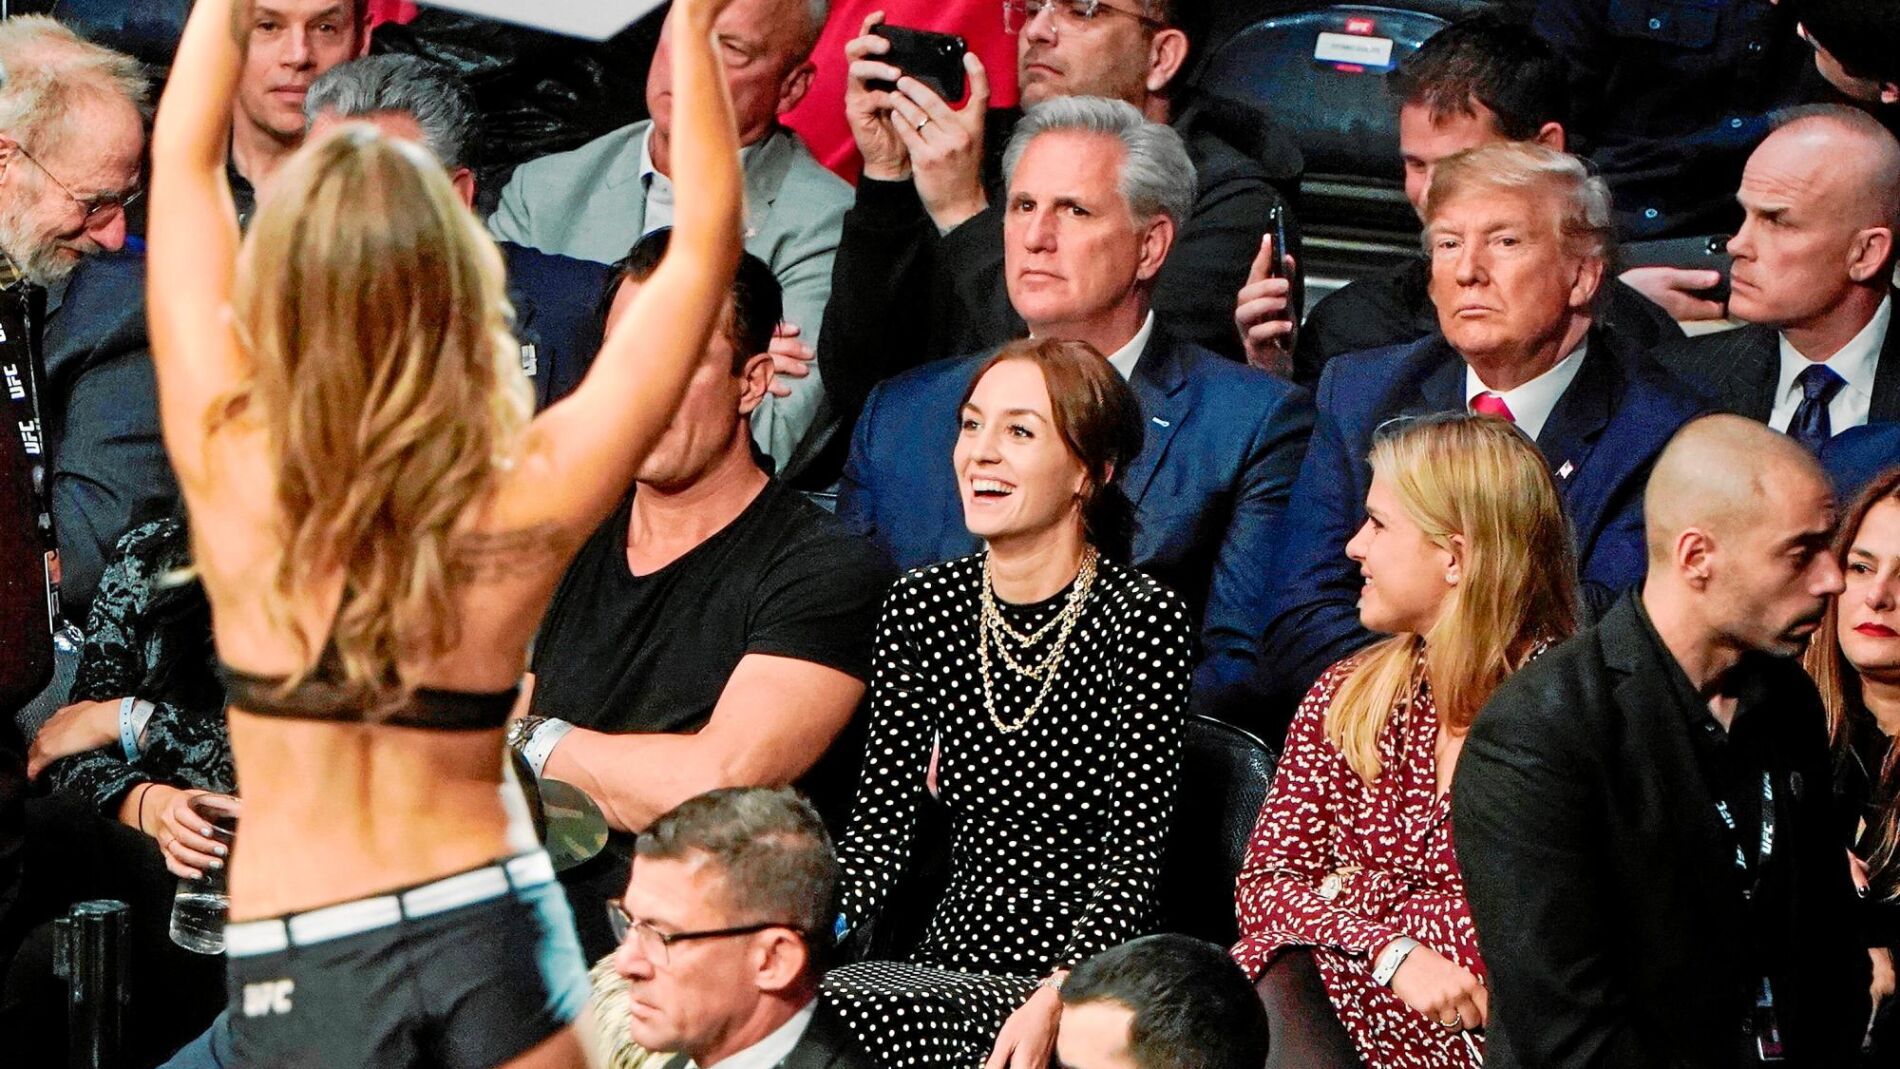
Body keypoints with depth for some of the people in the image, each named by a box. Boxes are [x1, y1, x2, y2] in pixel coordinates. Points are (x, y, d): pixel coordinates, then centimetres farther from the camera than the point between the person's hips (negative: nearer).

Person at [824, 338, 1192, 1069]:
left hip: (1082, 988, -5)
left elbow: (1132, 857, -11)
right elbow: (881, 822, 8)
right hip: (949, 965, 5)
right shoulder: (923, 607, 8)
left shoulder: (1141, 619, -7)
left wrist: (1053, 1006, -25)